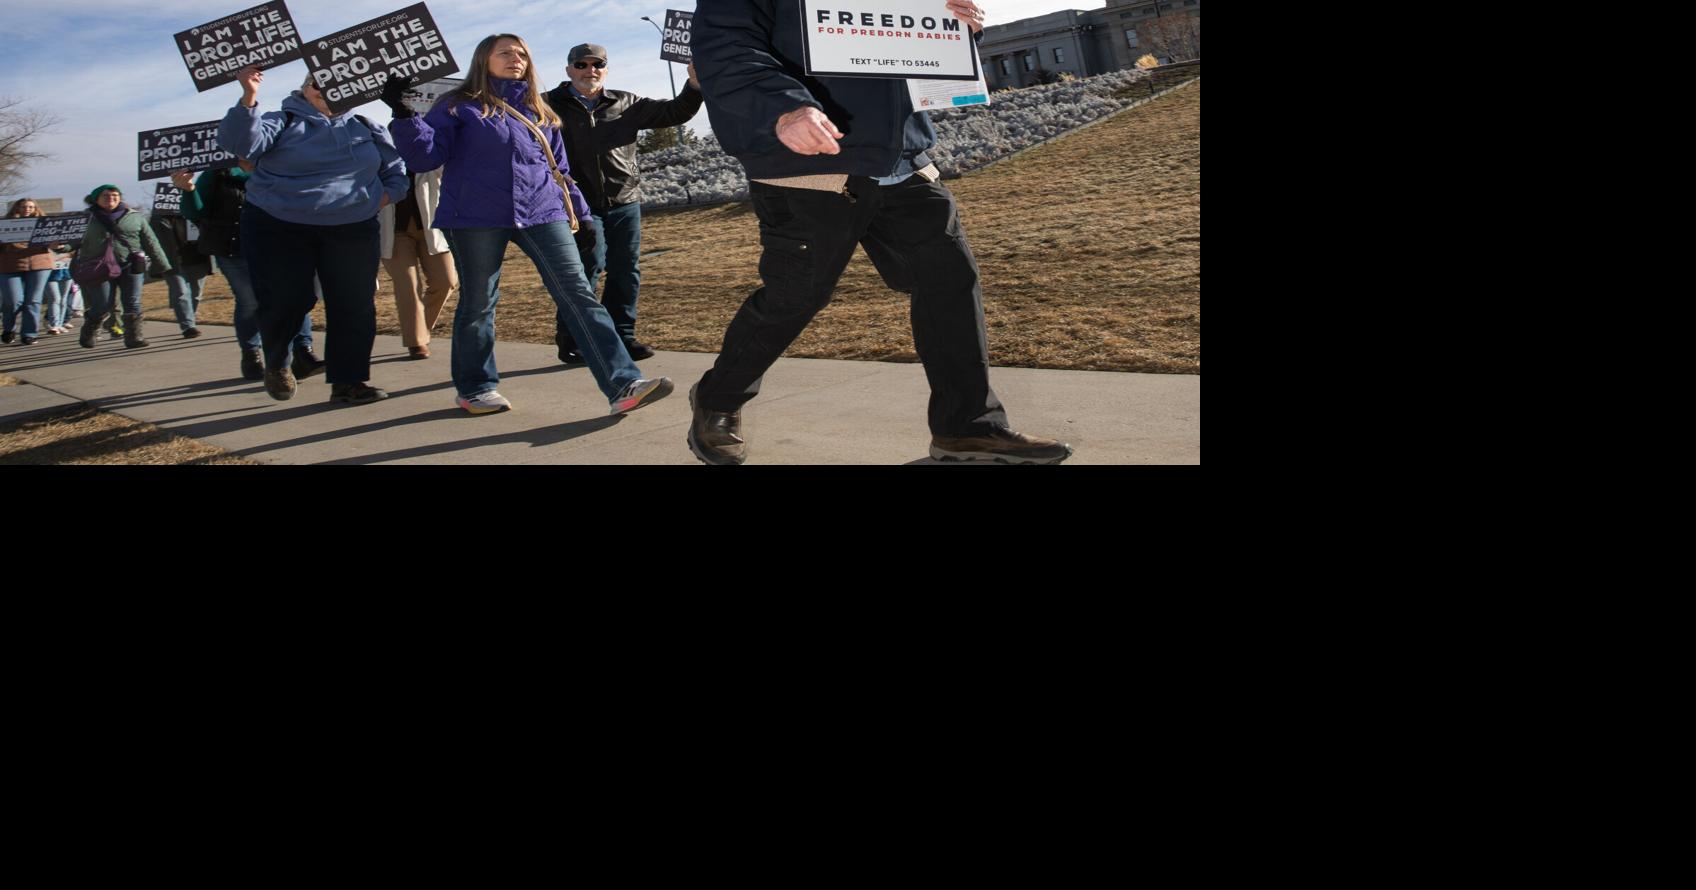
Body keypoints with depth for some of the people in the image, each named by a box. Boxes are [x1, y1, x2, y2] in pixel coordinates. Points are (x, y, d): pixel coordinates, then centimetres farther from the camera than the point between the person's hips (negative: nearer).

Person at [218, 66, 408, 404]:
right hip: (279, 228, -3)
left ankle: (350, 380, 8)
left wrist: (390, 193, 2)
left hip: (352, 230, 3)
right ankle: (275, 363, 23)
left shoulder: (366, 128, 13)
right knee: (285, 301, -6)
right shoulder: (282, 122, 2)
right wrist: (248, 99, -29)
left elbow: (397, 167, 21)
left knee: (355, 306, -1)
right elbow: (241, 143, -15)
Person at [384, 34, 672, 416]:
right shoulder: (459, 107, 5)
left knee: (578, 294, -9)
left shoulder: (539, 112, 18)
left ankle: (623, 385, -16)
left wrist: (580, 212, 18)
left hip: (541, 213, 3)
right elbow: (425, 156, -4)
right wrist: (404, 114, -19)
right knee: (478, 303, 5)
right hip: (476, 217, -3)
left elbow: (559, 168, 23)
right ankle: (475, 388, 23)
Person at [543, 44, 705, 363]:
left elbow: (673, 113, 12)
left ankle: (621, 337, 18)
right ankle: (570, 339, -1)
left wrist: (694, 85, -2)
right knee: (589, 264, -12)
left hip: (624, 202, 4)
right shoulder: (551, 106, 4)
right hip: (580, 204, -4)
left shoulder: (626, 104, 13)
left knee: (626, 271, 6)